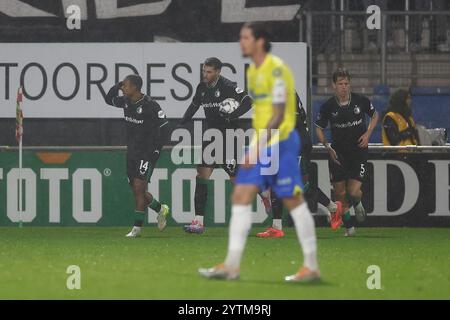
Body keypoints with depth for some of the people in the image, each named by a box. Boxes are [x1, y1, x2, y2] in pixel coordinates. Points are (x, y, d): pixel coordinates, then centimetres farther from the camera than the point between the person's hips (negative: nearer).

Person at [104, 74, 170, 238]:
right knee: (136, 190, 10)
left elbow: (164, 129, -14)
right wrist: (116, 87, 1)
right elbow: (109, 100, 22)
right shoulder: (126, 101, 3)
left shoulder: (150, 106, -18)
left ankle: (137, 227, -8)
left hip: (147, 152, -8)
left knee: (139, 187, -12)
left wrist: (155, 151, -15)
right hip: (132, 151, 8)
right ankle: (160, 209, 33)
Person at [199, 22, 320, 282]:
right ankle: (232, 265, 1)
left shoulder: (276, 69, -15)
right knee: (241, 197, 2)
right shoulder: (253, 71, 13)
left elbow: (278, 116, -18)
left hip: (280, 141, -9)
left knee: (293, 200, -3)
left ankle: (312, 267, 4)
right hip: (261, 143, 9)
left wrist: (258, 148, -21)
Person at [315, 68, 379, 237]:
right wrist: (328, 147, -8)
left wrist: (368, 133, -3)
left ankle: (357, 204, 27)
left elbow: (375, 115, 12)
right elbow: (319, 128, 5)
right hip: (338, 153, 1)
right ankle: (349, 227, 20)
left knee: (353, 192, -11)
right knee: (340, 193, 1)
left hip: (359, 151, -1)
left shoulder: (361, 101, -7)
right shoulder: (328, 106, -7)